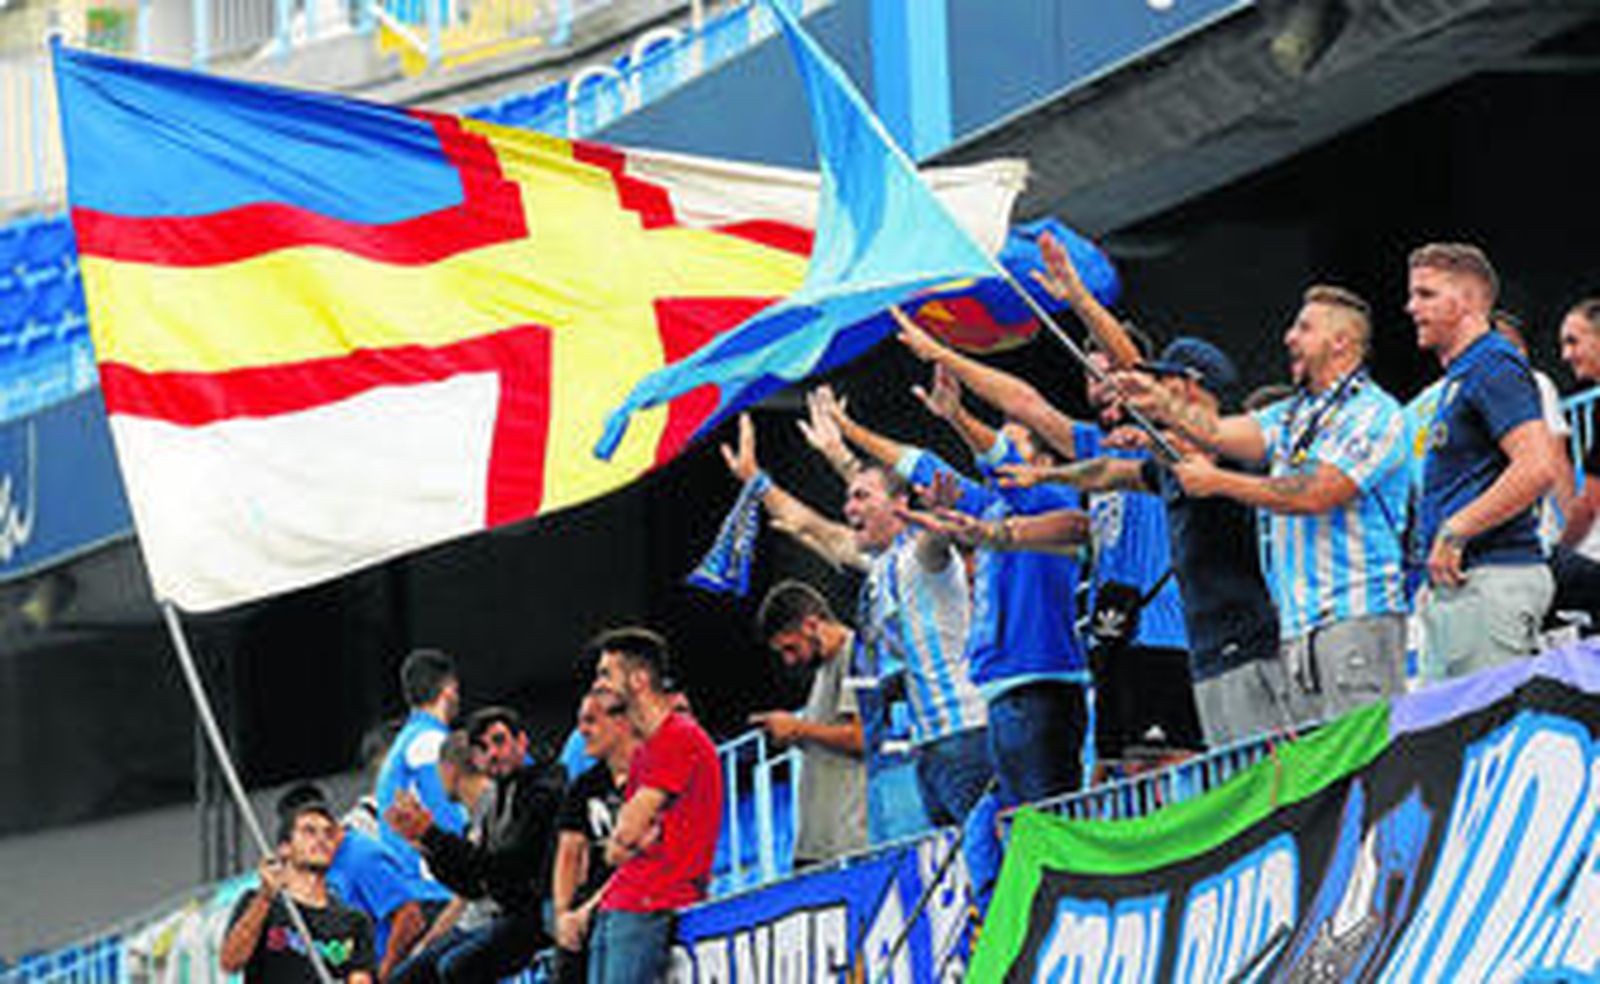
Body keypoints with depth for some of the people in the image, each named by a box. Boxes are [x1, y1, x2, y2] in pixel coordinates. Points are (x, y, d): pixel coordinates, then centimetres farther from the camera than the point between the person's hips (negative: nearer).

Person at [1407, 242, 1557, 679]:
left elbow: (1537, 468, -22)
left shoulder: (1494, 368, -10)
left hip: (1491, 581, -11)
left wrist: (1455, 532, -19)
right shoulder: (1460, 376, 23)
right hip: (1456, 587, 11)